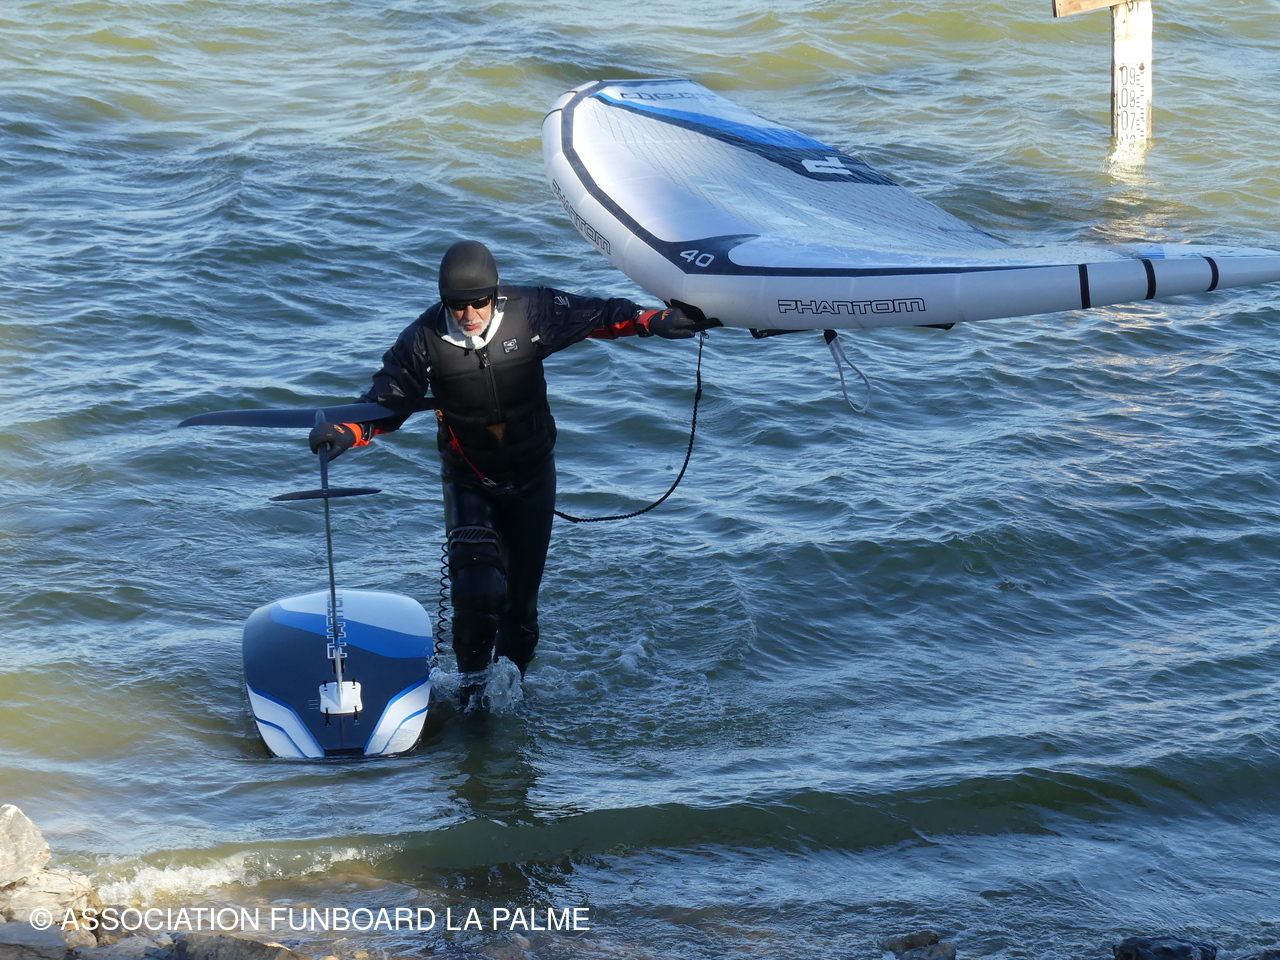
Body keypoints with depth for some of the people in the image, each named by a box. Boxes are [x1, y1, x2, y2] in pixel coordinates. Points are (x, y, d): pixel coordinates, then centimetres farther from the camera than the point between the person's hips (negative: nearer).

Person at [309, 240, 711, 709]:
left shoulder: (531, 313, -15)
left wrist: (653, 320, -14)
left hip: (532, 475, 2)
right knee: (479, 590, -21)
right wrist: (347, 431, -29)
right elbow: (386, 399, -11)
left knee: (522, 594, 11)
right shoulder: (424, 340, -16)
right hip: (469, 481, -2)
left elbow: (599, 315, -2)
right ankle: (471, 680, 5)